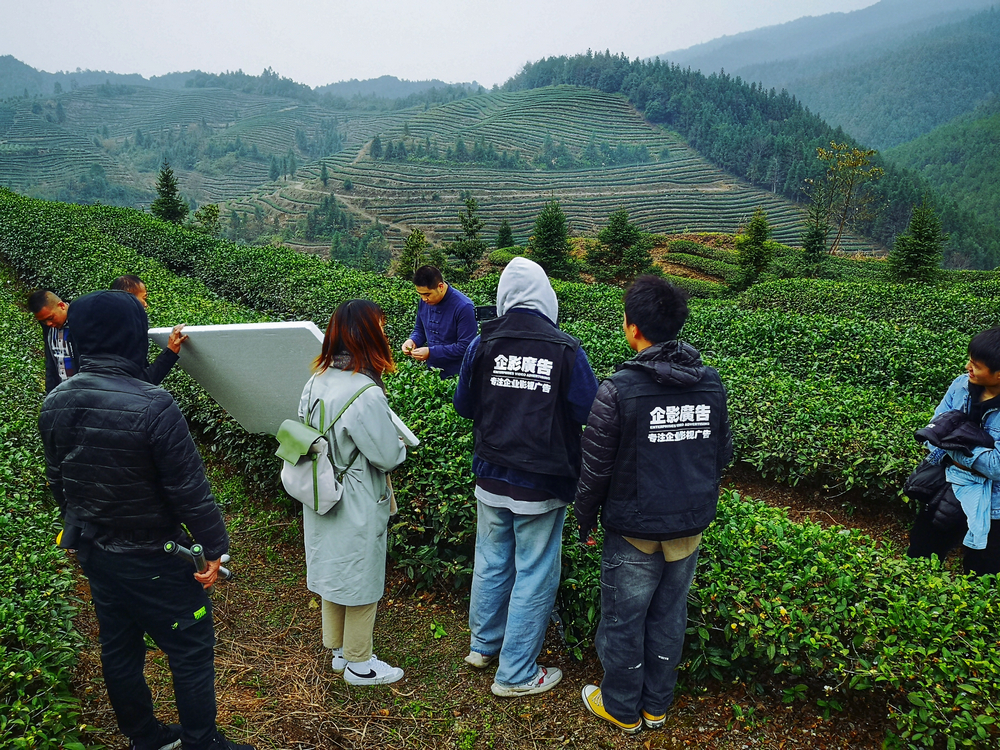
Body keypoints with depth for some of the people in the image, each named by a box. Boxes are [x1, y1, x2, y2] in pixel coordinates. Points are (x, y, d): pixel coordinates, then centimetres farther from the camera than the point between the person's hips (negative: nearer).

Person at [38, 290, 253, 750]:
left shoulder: (54, 404, -4)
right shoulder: (153, 407, -28)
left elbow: (57, 480, 9)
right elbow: (189, 488, -22)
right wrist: (214, 546, -10)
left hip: (94, 552, 8)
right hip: (152, 558, -7)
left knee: (118, 648, 21)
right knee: (191, 650, 9)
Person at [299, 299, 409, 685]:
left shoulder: (316, 383, -4)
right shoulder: (366, 394, -27)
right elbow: (388, 456, -21)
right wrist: (400, 444, 0)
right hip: (357, 506, -7)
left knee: (334, 572, 23)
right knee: (362, 581, 11)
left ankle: (339, 649, 42)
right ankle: (359, 664, 29)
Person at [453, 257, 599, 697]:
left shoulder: (482, 345, -5)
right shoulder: (566, 350, -14)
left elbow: (464, 406, 7)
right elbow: (590, 416, -8)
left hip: (491, 479, 4)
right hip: (542, 486, -4)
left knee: (491, 562, 21)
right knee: (534, 576, 9)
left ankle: (484, 644, 41)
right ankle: (516, 674, 21)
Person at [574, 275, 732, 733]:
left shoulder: (618, 390, -21)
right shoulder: (711, 383, -4)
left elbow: (596, 469, -14)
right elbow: (722, 455, 8)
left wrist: (585, 520, 1)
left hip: (634, 529, -5)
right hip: (691, 526, 5)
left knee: (623, 620, 14)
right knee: (669, 616, 20)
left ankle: (622, 709, 32)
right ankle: (656, 706, 37)